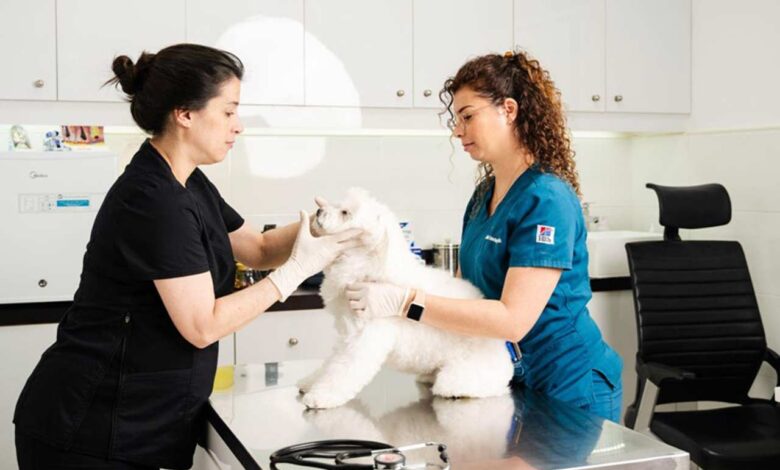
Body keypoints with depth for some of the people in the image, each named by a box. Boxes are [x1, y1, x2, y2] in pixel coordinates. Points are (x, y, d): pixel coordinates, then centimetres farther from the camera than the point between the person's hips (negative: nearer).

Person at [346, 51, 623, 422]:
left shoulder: (547, 199, -21)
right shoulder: (483, 194, 5)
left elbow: (513, 319, -27)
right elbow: (464, 285, 8)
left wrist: (405, 302, -30)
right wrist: (389, 287, -8)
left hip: (569, 388, -8)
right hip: (511, 379, 8)